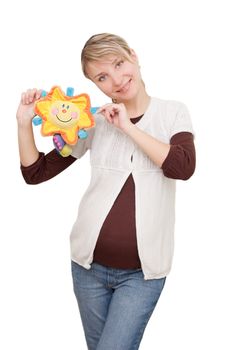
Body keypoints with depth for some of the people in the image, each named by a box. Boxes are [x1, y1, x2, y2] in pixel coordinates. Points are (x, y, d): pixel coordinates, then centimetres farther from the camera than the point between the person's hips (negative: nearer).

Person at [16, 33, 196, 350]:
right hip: (90, 264, 2)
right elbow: (35, 173, 3)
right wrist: (24, 122, -10)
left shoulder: (173, 113, 0)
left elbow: (182, 167, -19)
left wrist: (128, 127, -15)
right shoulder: (94, 121, 1)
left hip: (142, 272, -2)